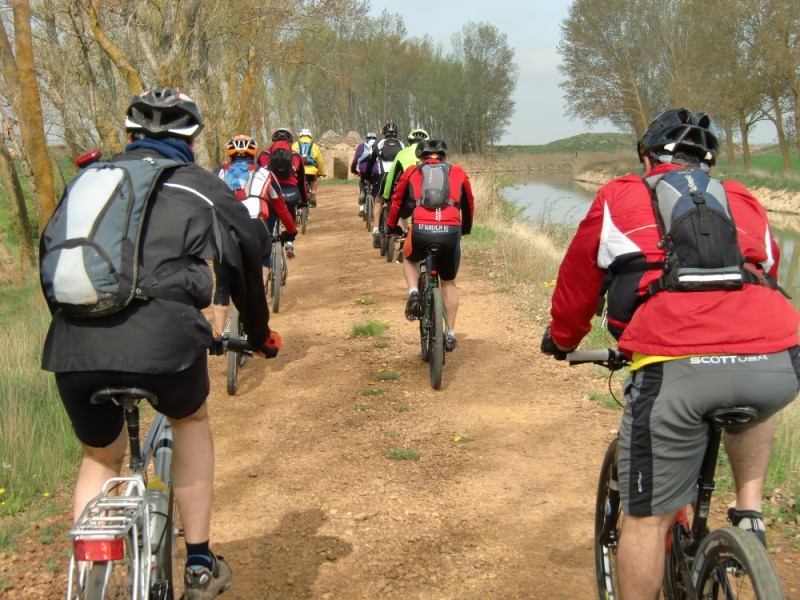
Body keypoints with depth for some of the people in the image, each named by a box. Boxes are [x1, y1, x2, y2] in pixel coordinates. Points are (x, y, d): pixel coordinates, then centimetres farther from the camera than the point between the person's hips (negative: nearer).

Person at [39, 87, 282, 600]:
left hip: (74, 346, 3)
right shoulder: (203, 187, 17)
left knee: (100, 457, 30)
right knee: (191, 420, 30)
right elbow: (246, 262, 26)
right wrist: (260, 334, 42)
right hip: (163, 339, -2)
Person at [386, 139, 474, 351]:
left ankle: (413, 293, 10)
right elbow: (469, 205, 33)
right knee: (448, 283, 23)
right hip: (451, 232, 1)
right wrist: (466, 228, 50)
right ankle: (450, 333, 21)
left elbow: (397, 202, 29)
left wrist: (392, 226, 46)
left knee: (410, 259, 34)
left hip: (421, 231, -1)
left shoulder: (411, 172, 21)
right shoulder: (458, 172, 22)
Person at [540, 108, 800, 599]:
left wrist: (561, 339, 47)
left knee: (648, 517, 11)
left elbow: (577, 282, 28)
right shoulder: (745, 202, 30)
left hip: (677, 369, -3)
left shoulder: (621, 197, 21)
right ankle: (750, 514, 28)